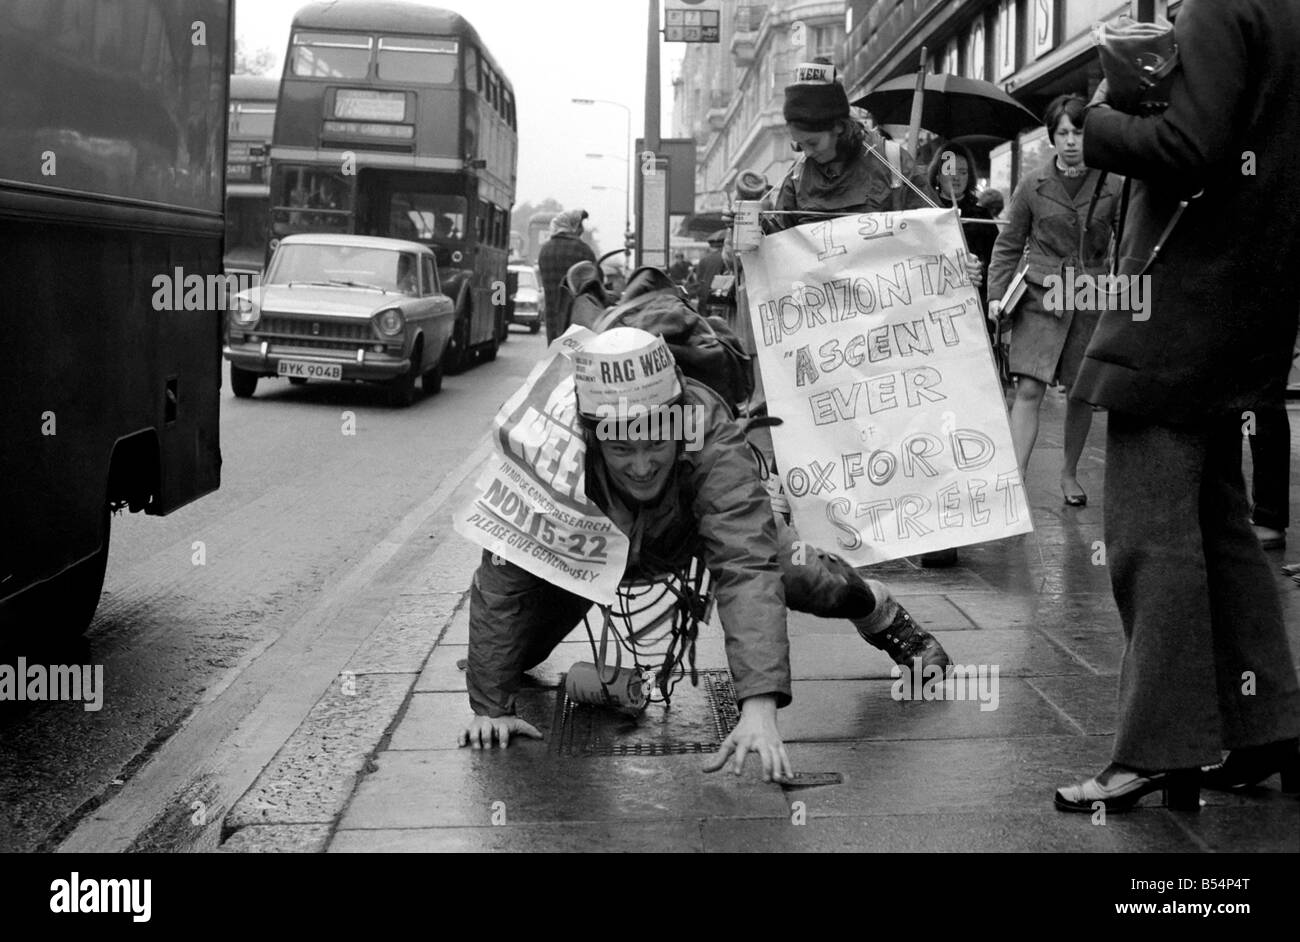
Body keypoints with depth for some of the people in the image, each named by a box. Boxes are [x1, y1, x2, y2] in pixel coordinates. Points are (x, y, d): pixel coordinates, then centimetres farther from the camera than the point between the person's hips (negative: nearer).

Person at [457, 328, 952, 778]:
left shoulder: (716, 447, -46)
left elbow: (746, 568, -56)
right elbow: (502, 580, -37)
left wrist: (759, 705, -67)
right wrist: (490, 707, -37)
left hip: (700, 524, 0)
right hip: (592, 544, 1)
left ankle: (882, 614, 37)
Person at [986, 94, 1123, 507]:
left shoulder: (1111, 187, 2)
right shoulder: (1032, 186, 2)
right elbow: (1009, 244, 7)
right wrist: (996, 294, -2)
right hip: (1040, 298, -1)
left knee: (1082, 392, 9)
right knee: (1029, 389, -13)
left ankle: (1069, 473, 28)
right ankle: (1017, 477, -15)